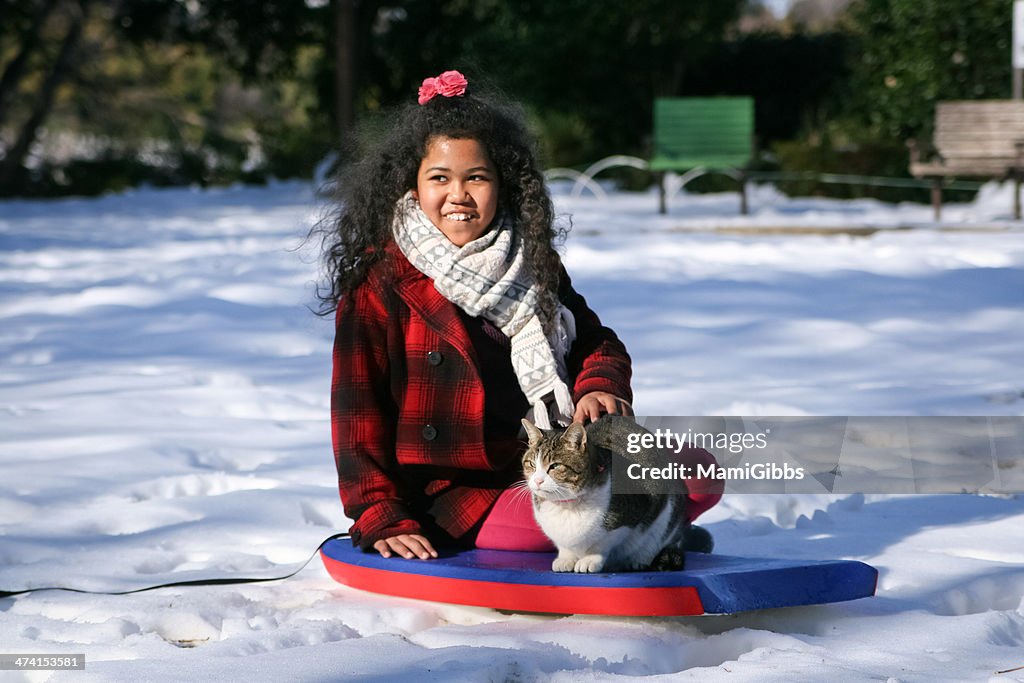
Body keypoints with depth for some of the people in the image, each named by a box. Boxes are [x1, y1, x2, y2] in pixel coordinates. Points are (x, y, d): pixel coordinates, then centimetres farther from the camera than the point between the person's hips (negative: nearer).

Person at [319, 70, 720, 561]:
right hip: (456, 498, -5)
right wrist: (383, 521, -13)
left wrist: (599, 385, -4)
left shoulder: (534, 266, 14)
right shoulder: (380, 285, -2)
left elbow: (596, 342, 21)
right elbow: (359, 413, -4)